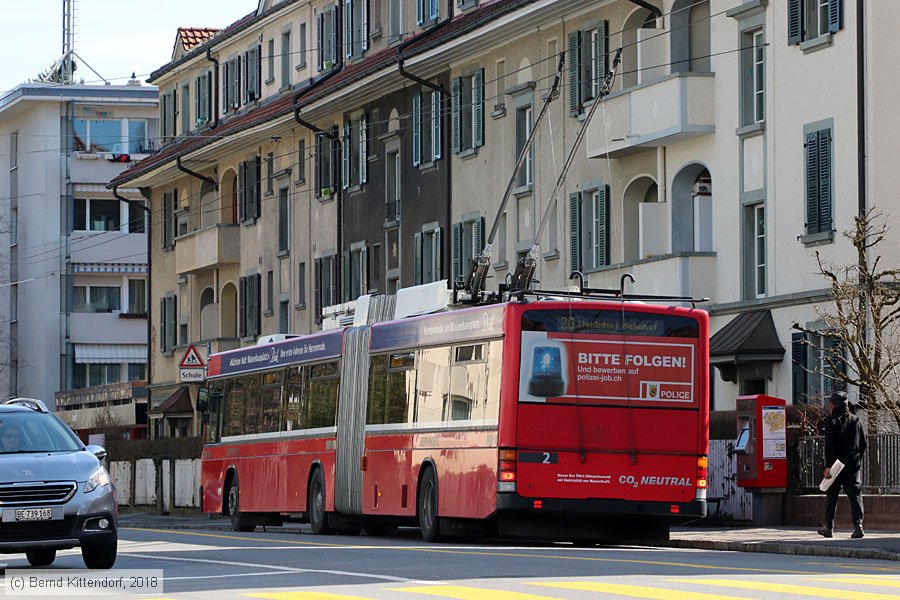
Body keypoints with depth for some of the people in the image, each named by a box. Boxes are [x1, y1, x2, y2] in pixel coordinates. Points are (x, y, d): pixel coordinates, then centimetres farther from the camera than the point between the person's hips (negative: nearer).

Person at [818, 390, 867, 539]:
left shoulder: (832, 421, -8)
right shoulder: (856, 421, 7)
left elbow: (829, 445, -14)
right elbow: (863, 443, 12)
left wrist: (828, 466, -15)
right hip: (853, 465, 3)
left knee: (832, 496, 9)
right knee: (855, 495, -1)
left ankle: (829, 527, 16)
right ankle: (858, 525, -17)